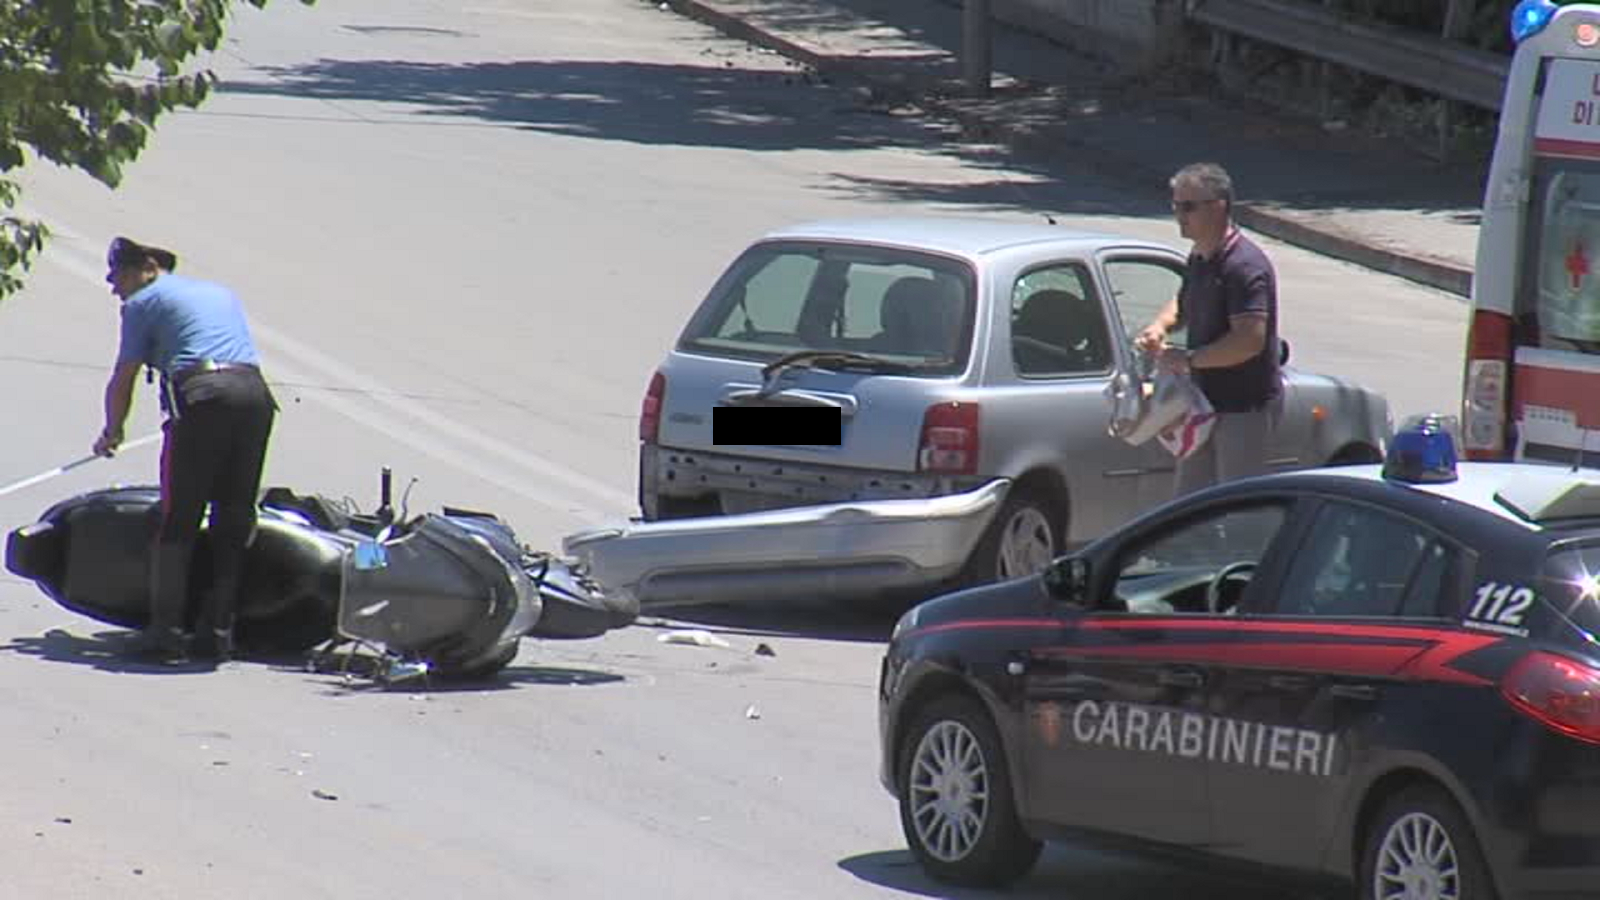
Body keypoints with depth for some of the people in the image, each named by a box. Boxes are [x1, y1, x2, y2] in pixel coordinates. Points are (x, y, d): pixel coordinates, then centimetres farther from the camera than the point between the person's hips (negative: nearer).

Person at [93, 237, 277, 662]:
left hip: (201, 396, -5)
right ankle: (218, 630, 11)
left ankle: (166, 630, -4)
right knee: (234, 522, 11)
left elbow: (122, 380, 15)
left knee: (178, 520, 0)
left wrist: (111, 433, 33)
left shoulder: (144, 302, 13)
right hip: (256, 393, 5)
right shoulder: (221, 293, 31)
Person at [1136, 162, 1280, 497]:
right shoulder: (1199, 259, 9)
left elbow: (1250, 340, -30)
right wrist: (1159, 326, 5)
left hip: (1244, 409, -10)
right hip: (1207, 402, 10)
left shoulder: (1244, 266, -22)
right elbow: (1183, 303, 28)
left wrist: (1188, 359, -23)